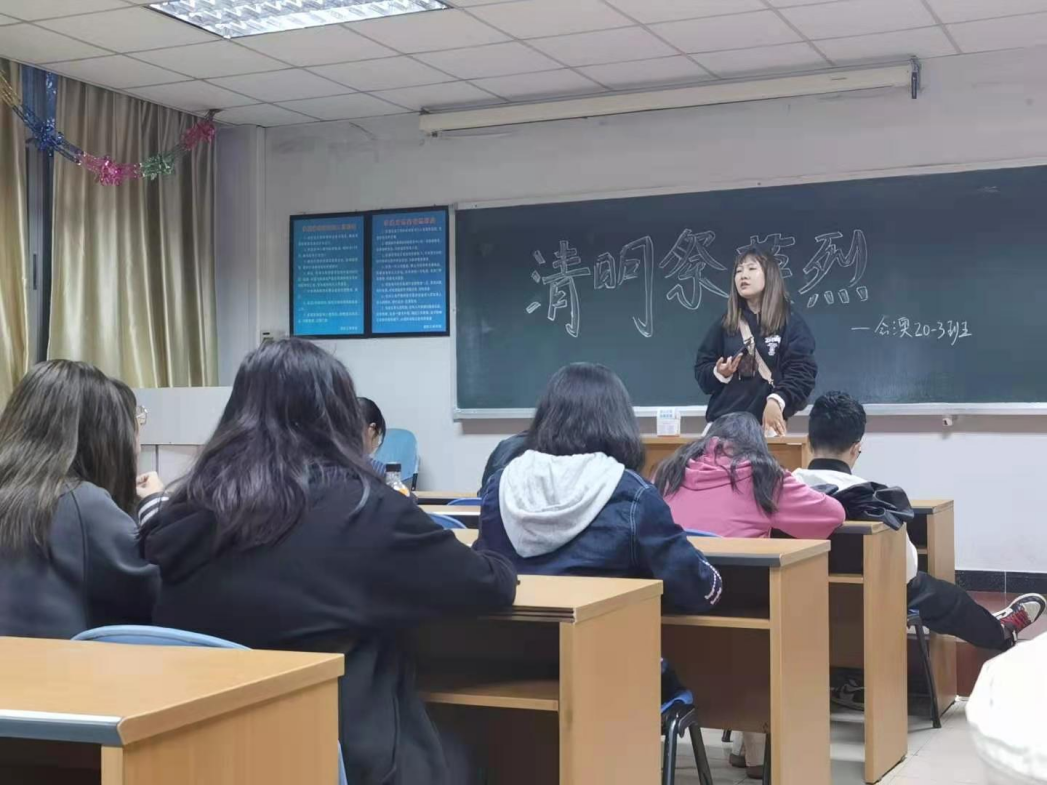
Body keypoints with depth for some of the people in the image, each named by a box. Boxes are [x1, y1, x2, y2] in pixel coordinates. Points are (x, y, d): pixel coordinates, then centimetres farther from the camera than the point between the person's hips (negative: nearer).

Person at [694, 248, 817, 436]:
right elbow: (701, 370, 13)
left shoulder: (790, 321, 1)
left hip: (767, 422, -3)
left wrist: (777, 400, -25)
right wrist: (718, 373, -10)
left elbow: (802, 370, -8)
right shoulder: (725, 324, 11)